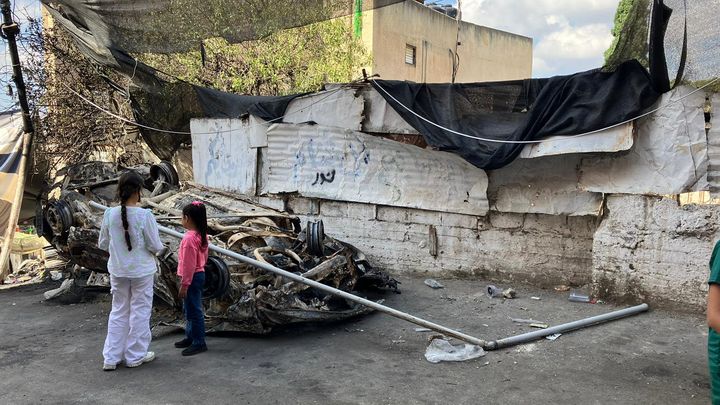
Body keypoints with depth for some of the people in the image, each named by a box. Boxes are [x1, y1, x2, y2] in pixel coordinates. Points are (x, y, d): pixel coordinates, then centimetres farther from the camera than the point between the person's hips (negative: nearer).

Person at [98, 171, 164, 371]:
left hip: (117, 271, 4)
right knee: (140, 312, 11)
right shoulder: (145, 215, -18)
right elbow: (155, 246, -13)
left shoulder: (109, 214, -8)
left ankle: (111, 357, 21)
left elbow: (103, 244, 2)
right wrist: (160, 246, 9)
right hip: (141, 271, -4)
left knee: (118, 311, 17)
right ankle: (135, 356, 20)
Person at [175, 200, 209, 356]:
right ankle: (191, 337, 33)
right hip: (200, 273, 10)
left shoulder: (189, 238, -23)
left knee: (194, 311, -1)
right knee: (190, 309, 21)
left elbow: (189, 265, -23)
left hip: (192, 277, -10)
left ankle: (199, 343, 6)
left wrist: (184, 285, -17)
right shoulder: (202, 235, 5)